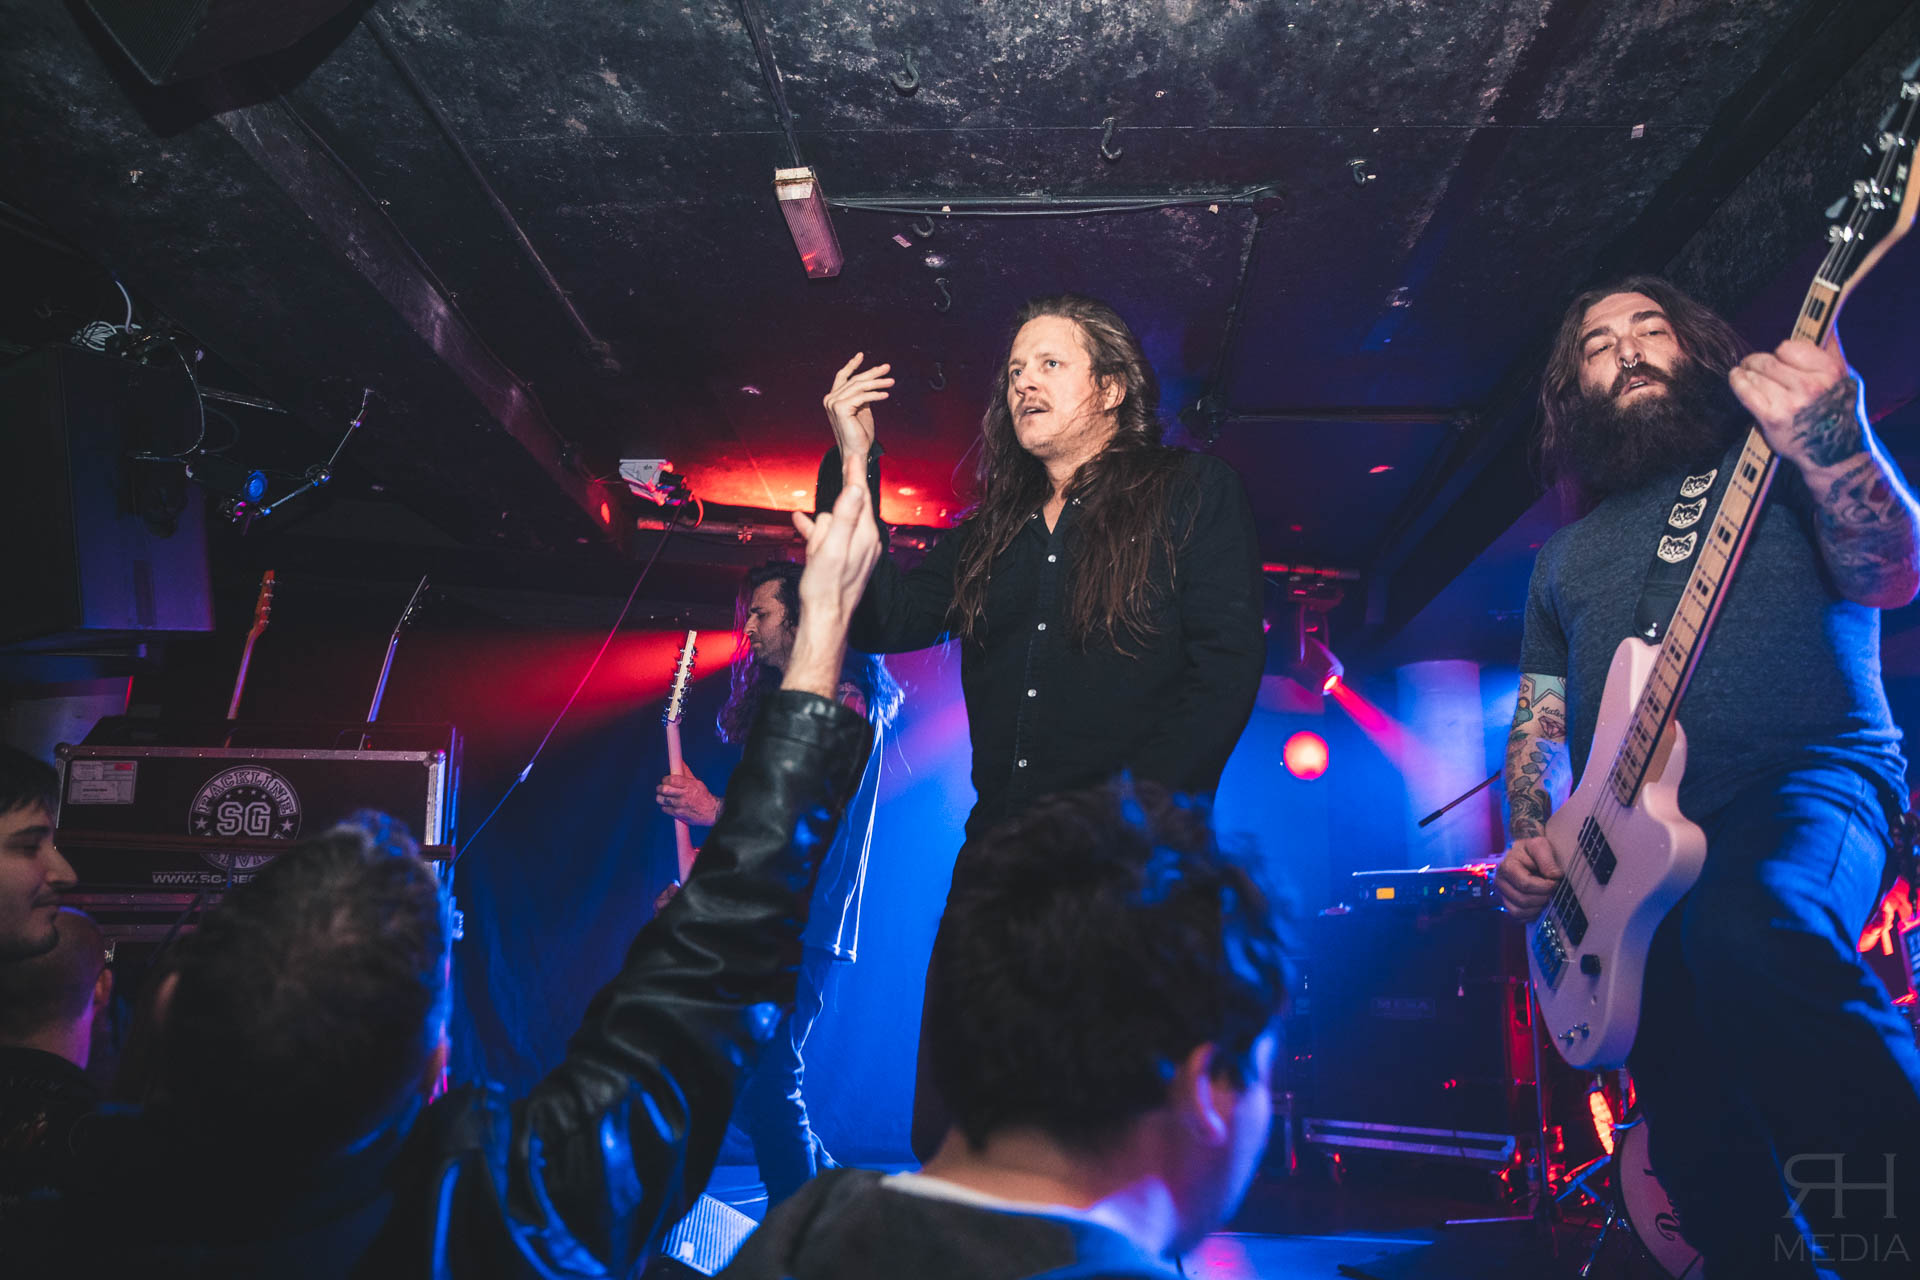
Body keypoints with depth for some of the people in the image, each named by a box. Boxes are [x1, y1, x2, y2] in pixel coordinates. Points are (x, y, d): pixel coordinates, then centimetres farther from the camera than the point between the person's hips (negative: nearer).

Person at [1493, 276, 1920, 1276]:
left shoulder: (1775, 453, 12)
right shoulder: (1567, 555, 24)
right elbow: (1537, 720, 24)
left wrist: (1835, 446, -26)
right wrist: (1530, 842, 6)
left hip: (1808, 780, -4)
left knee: (1748, 926, -39)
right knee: (1703, 1156, 0)